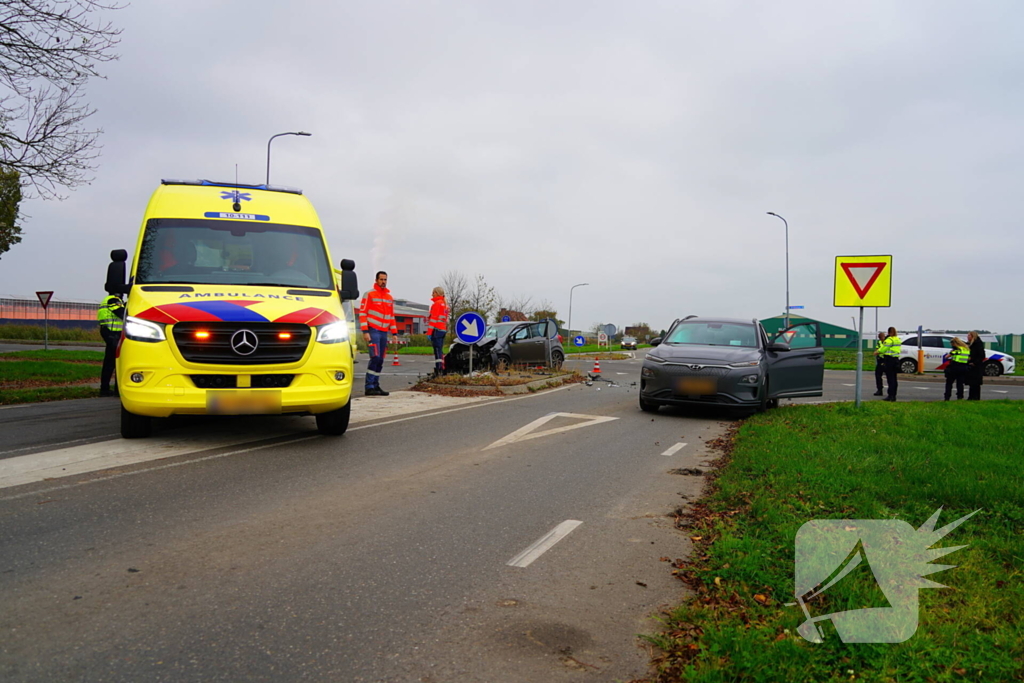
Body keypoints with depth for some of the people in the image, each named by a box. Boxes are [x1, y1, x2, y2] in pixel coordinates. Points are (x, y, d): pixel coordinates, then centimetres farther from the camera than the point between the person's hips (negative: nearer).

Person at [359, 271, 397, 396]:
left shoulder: (389, 297, 18)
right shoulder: (369, 294, -1)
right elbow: (362, 313, -6)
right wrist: (365, 331, -14)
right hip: (373, 331, -6)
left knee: (380, 360, 6)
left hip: (384, 333, 6)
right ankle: (369, 387, -14)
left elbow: (392, 316, 22)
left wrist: (394, 333, 14)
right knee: (375, 357, -16)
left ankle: (375, 385, 11)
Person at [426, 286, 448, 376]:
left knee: (437, 350, -11)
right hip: (443, 329, 9)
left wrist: (429, 332, -15)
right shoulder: (445, 304, 20)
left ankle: (438, 370, -16)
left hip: (437, 329, -9)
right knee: (440, 351, 13)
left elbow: (434, 318, -14)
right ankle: (441, 369, 13)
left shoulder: (437, 303, -8)